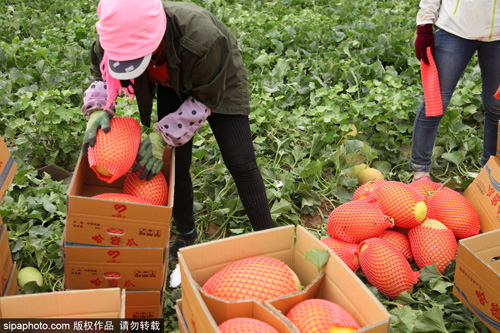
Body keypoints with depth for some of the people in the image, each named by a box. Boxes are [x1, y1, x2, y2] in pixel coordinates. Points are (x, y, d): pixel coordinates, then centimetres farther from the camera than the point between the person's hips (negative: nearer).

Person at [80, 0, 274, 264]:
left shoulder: (201, 38, -45)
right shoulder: (115, 38, -30)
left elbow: (205, 99, -29)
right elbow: (101, 74, -8)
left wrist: (163, 136, -35)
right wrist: (97, 110, -30)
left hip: (218, 84, -4)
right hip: (172, 88, 4)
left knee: (240, 162, -8)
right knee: (174, 163, 1)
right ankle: (186, 235, 24)